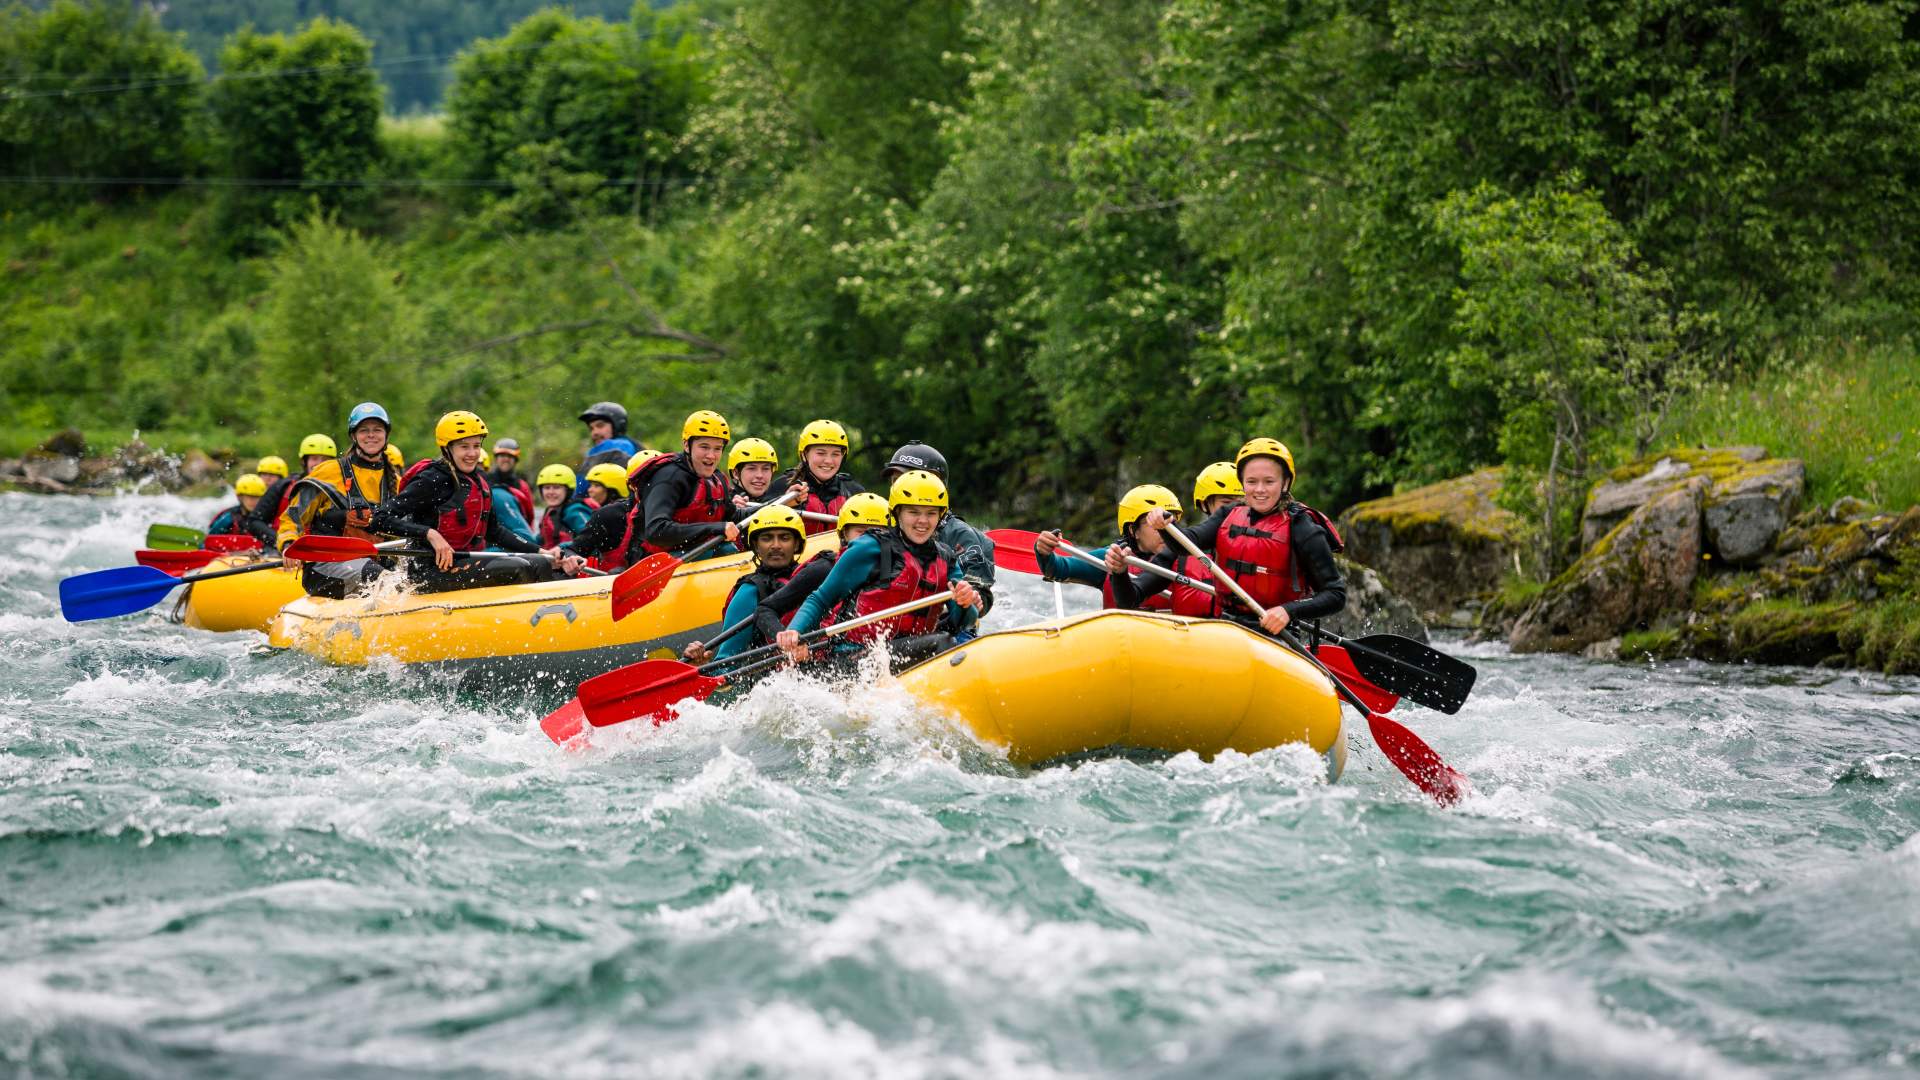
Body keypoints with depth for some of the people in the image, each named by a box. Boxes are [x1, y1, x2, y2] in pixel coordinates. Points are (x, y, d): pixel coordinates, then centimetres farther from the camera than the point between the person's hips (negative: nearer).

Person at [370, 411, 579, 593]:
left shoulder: (480, 480, 12)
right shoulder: (432, 481, -12)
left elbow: (493, 531, 24)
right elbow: (380, 518, -19)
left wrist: (540, 551, 16)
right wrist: (430, 534, -29)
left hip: (468, 563, 9)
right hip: (431, 571, -9)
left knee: (541, 565, 1)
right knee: (518, 570, -21)